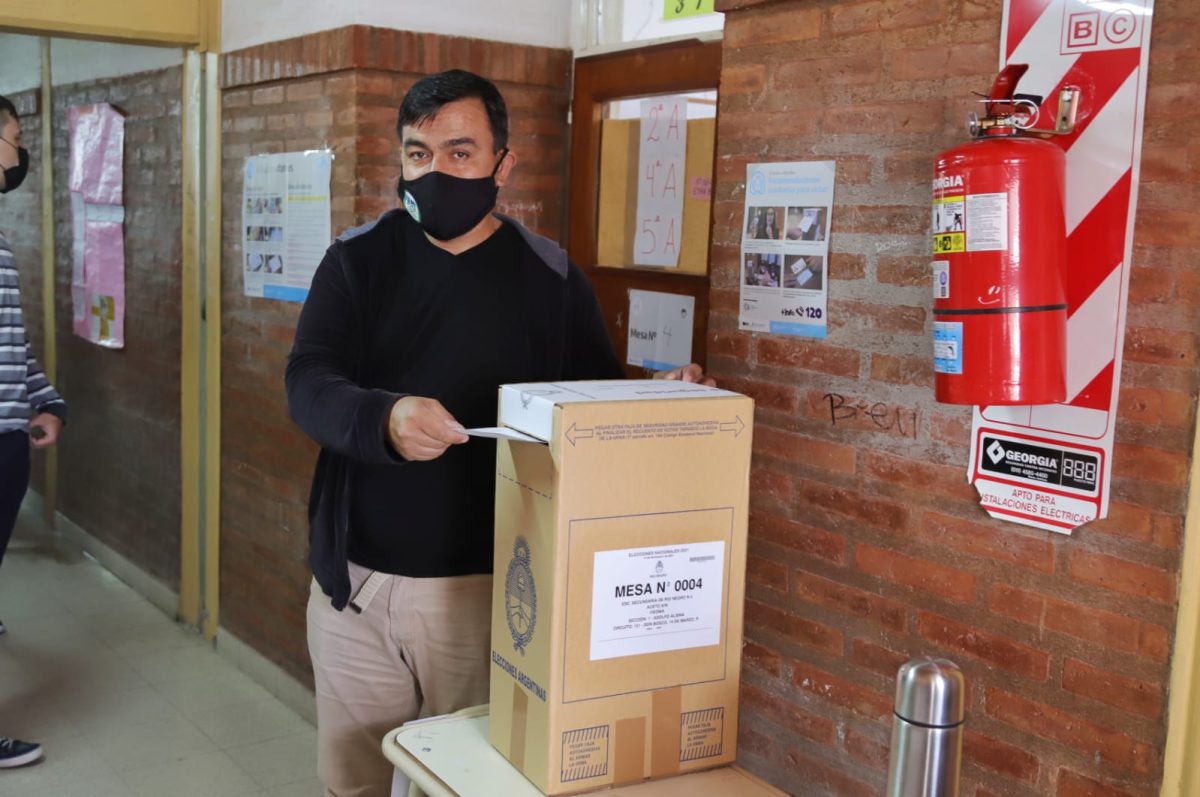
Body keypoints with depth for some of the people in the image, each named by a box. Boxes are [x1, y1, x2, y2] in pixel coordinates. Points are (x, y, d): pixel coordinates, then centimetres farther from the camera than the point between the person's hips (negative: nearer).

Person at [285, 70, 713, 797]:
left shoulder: (551, 277, -1)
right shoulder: (358, 260, 0)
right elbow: (308, 385, -11)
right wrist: (384, 418, -33)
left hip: (487, 586, -1)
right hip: (356, 577, 1)